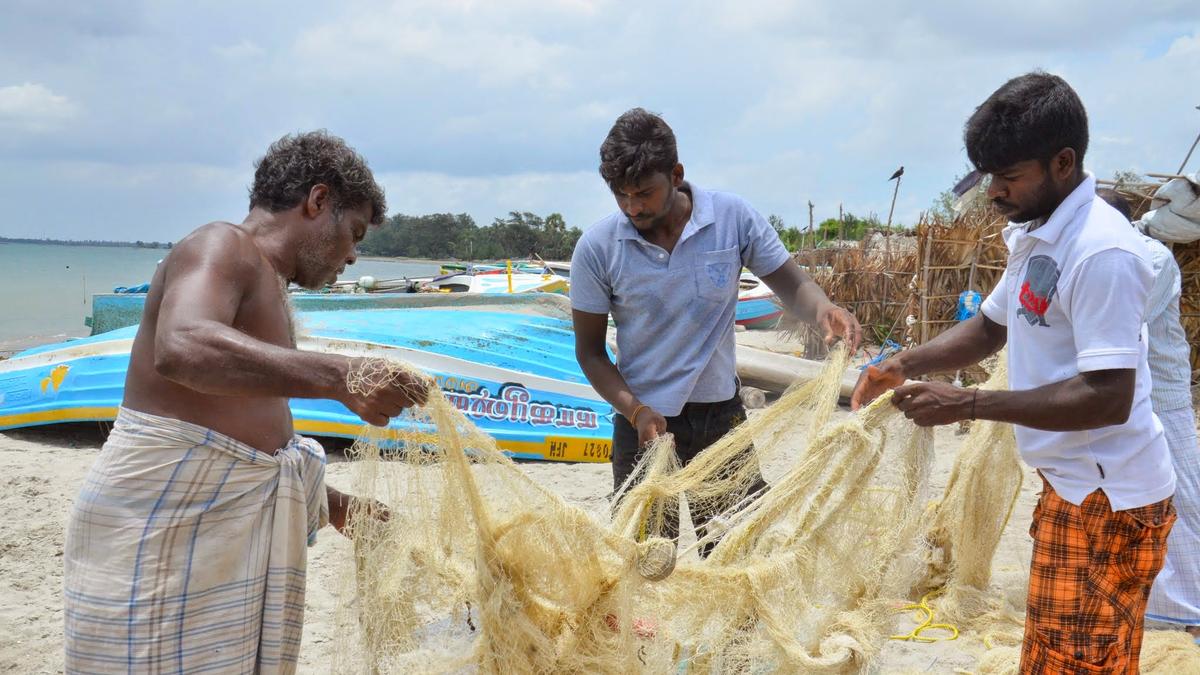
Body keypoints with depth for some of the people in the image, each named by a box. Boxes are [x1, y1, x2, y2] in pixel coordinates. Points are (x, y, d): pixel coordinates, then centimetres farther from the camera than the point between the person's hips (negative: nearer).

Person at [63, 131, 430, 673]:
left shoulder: (268, 286, 20)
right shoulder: (223, 247, -10)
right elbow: (181, 348, -33)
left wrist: (336, 507, 28)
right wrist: (341, 377, -38)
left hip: (229, 535, 10)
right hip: (159, 530, -9)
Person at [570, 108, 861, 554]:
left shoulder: (732, 217, -8)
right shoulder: (597, 248, -9)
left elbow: (790, 284, 0)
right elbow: (589, 351, -2)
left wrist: (824, 310, -24)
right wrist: (636, 411, -17)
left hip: (722, 416, 1)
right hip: (645, 420, -1)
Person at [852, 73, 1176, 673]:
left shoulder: (1101, 252, -22)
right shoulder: (1036, 236, 9)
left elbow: (1108, 398, -27)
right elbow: (991, 327, 21)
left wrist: (967, 404, -25)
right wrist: (905, 365, 4)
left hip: (1107, 502, -9)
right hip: (1068, 487, 9)